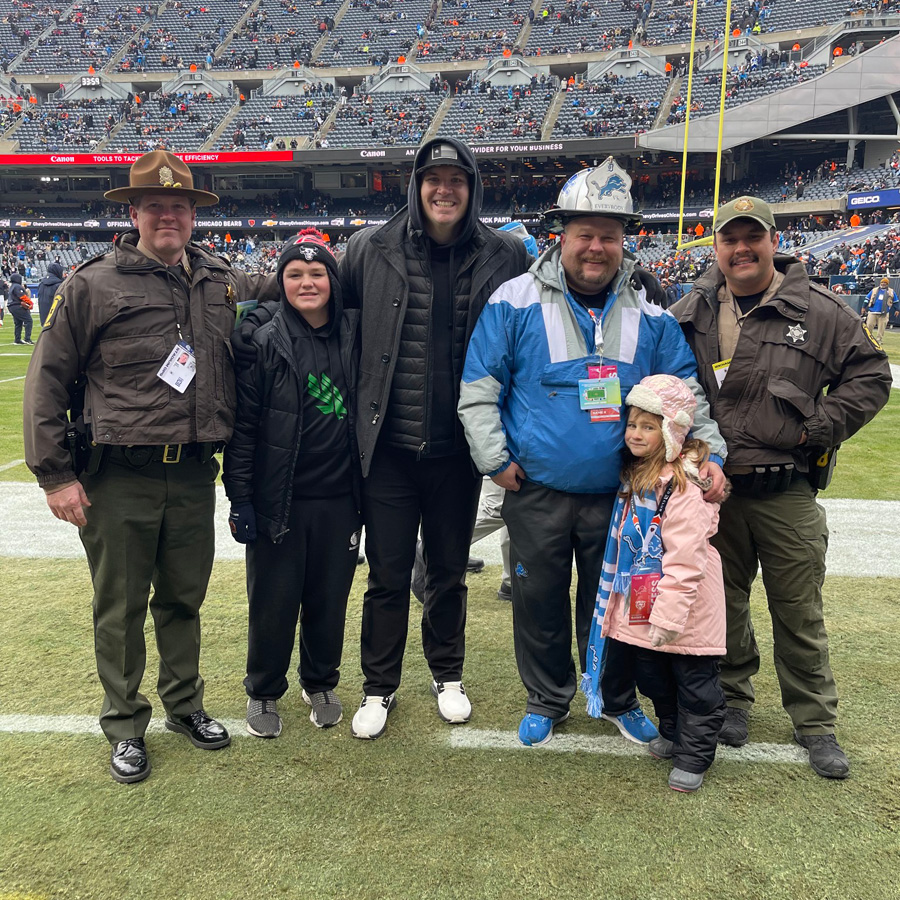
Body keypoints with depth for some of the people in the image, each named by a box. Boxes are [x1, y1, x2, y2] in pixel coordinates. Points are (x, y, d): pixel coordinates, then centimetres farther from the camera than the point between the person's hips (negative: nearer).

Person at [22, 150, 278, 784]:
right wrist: (55, 474, -6)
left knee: (184, 598, 18)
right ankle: (125, 727, 28)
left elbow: (273, 290, 30)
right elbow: (47, 381, -3)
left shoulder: (222, 282, 7)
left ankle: (185, 705, 38)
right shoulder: (93, 285, -5)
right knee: (121, 609, 9)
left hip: (195, 476, 4)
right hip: (118, 480, -3)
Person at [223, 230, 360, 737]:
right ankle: (264, 692, 30)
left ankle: (321, 684, 35)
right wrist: (239, 499, -7)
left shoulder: (355, 336, 2)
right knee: (273, 602, 8)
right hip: (279, 501, -2)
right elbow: (244, 426, -4)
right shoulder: (264, 344, -5)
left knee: (330, 599, 13)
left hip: (339, 500, 2)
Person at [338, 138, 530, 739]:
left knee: (449, 572, 17)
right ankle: (380, 687, 29)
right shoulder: (371, 249, -1)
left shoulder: (505, 256, -1)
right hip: (388, 447, 0)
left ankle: (448, 676, 38)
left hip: (459, 449, 1)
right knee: (387, 575, 9)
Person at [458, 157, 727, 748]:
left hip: (619, 494, 2)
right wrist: (496, 459, -10)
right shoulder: (516, 301, -6)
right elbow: (478, 388, -5)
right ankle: (547, 700, 35)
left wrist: (710, 455, -5)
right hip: (537, 494, -1)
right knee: (539, 599, 12)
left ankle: (618, 698, 39)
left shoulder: (649, 313, 3)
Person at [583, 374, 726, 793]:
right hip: (643, 604, 9)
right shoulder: (635, 474, 6)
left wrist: (669, 616, -26)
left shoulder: (684, 487, -23)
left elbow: (684, 560, -26)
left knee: (694, 683, 8)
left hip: (687, 612, -8)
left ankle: (693, 755, 23)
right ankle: (671, 731, 42)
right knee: (652, 674, 21)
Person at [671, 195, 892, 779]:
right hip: (713, 489, 2)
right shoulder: (691, 314, 6)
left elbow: (871, 375, 5)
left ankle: (816, 724, 24)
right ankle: (733, 698, 34)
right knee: (723, 602, 14)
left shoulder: (819, 310, 0)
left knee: (800, 611, 7)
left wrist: (817, 428, -6)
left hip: (788, 494, -2)